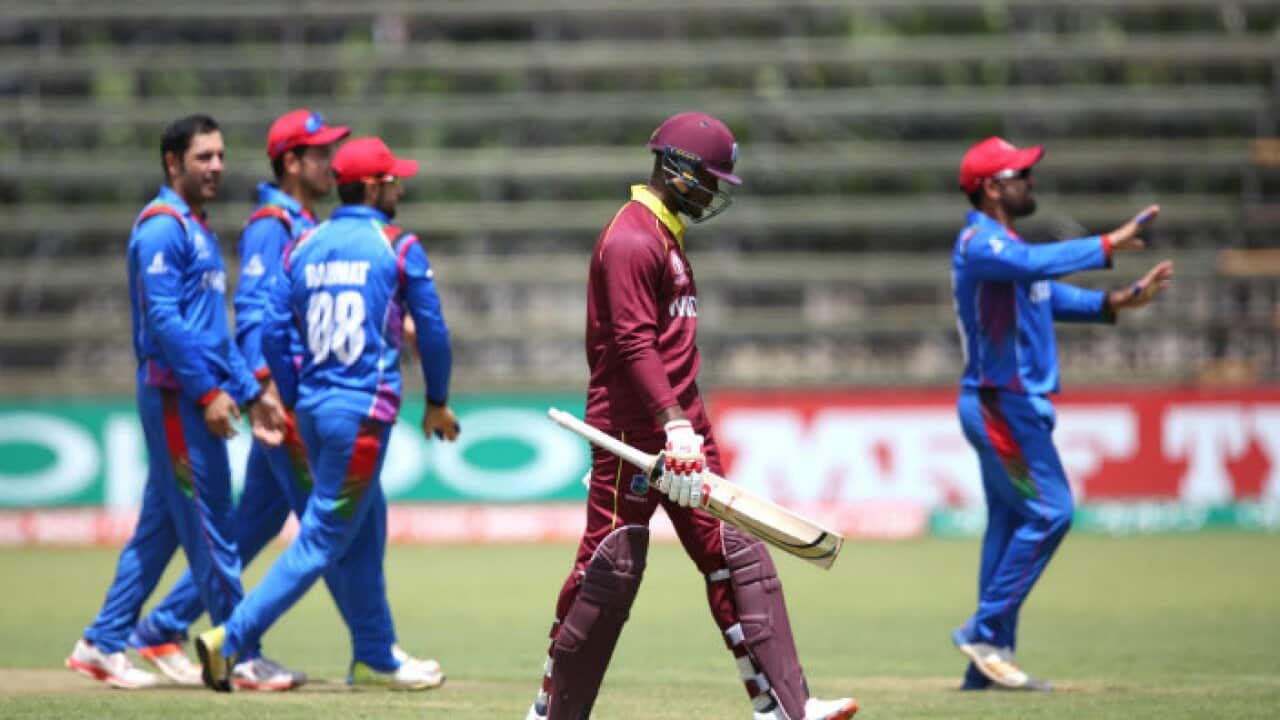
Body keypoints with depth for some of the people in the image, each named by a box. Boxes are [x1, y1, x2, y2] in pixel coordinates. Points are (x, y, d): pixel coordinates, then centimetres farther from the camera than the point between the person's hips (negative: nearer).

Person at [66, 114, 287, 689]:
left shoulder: (197, 231, 20)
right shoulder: (162, 226, -11)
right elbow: (163, 318, -19)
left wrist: (252, 392, 16)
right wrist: (207, 391, -22)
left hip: (198, 395, 10)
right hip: (175, 396, -10)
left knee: (162, 525, 11)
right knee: (209, 527, -7)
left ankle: (102, 645, 15)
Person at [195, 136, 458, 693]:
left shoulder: (303, 247, 9)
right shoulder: (398, 247, -5)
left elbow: (274, 333, 5)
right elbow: (432, 331, -1)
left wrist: (298, 402, 15)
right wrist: (436, 402, 13)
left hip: (312, 410, 7)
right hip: (363, 411, -7)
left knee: (364, 534, 18)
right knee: (323, 538, -4)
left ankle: (376, 657, 25)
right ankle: (231, 638, -13)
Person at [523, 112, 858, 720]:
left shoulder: (664, 235, 19)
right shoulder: (631, 240, -13)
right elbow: (633, 345, -22)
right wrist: (675, 424, -29)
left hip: (678, 428, 10)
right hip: (633, 432, -10)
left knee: (734, 556, 4)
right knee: (612, 567, -5)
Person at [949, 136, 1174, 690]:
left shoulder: (1002, 244, 20)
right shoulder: (980, 243, -13)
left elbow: (1054, 297, 19)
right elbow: (1039, 264, -31)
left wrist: (1120, 302, 5)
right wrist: (1109, 246, -32)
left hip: (1012, 406, 10)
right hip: (1002, 404, -10)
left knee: (1009, 522, 8)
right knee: (1049, 512, -14)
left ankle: (988, 663, 9)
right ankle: (985, 632, -10)